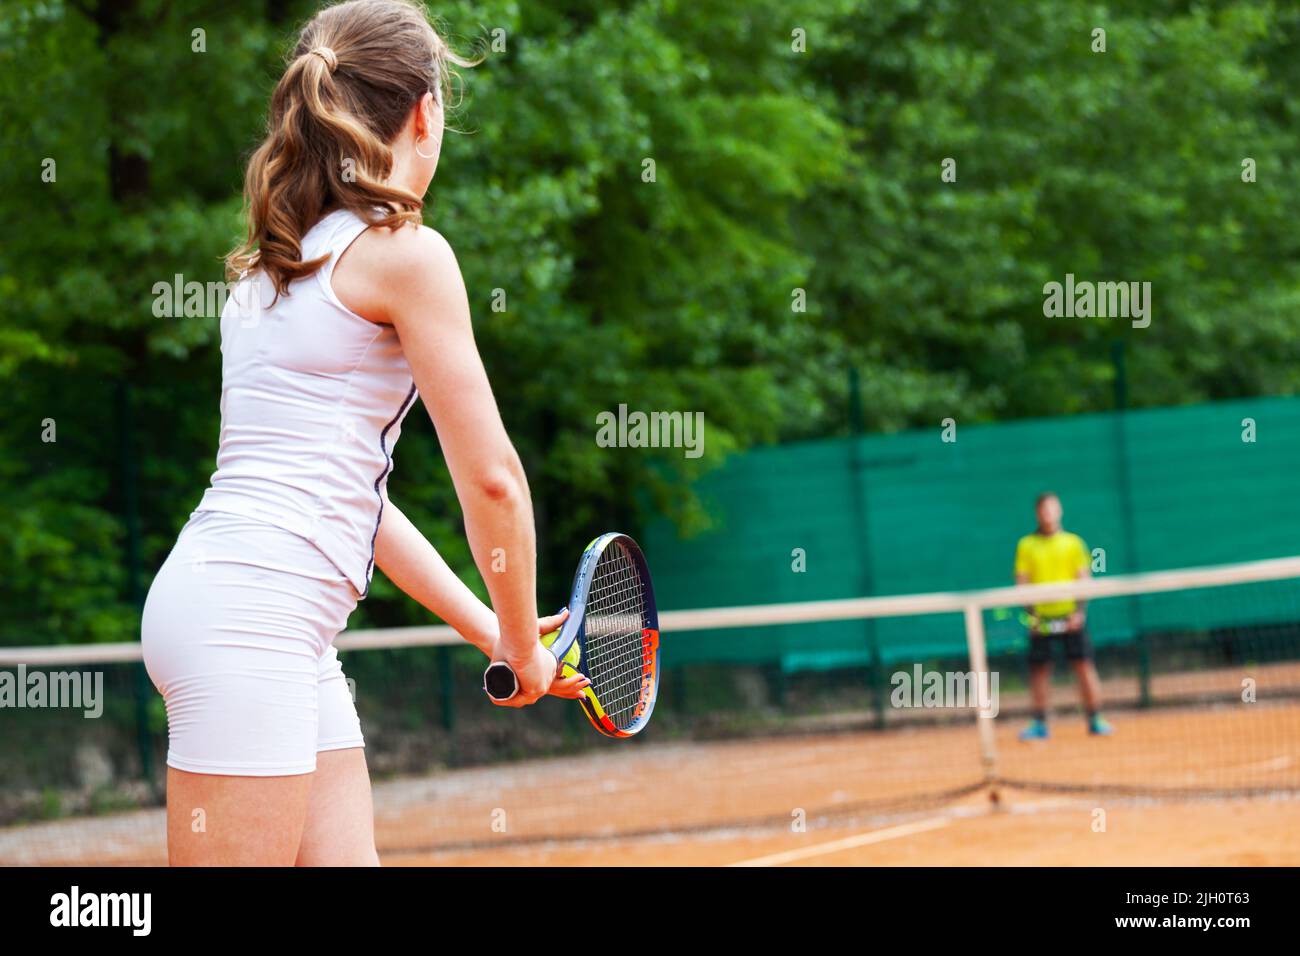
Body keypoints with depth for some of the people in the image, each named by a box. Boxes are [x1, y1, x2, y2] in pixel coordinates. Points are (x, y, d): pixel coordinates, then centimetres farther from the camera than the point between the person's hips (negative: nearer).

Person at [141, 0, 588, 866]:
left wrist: (491, 630, 24)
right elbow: (491, 477, -5)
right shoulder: (406, 251, -5)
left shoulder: (279, 261, 20)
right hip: (247, 609, -9)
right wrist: (522, 640, 9)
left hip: (287, 632, 9)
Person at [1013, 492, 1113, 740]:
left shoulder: (1073, 542, 6)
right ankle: (1039, 724, 9)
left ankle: (1095, 720, 0)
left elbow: (1084, 578, 4)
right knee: (1039, 669, 2)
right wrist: (1031, 613, -8)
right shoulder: (1027, 545, 7)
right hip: (1041, 617, 1)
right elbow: (1022, 581, 4)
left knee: (1084, 665, -4)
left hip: (1070, 615, -1)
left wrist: (1080, 611, -8)